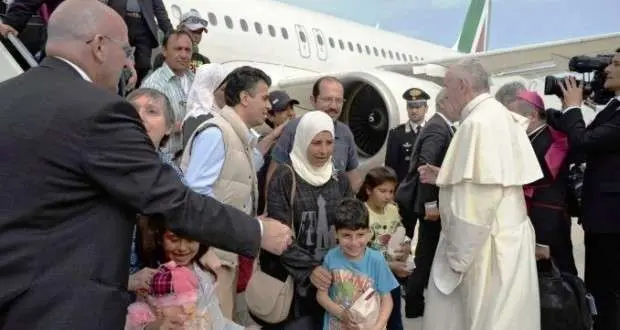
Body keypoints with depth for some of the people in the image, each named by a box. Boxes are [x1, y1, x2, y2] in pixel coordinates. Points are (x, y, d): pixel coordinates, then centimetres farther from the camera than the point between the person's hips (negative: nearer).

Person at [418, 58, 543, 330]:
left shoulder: (479, 123, -20)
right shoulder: (500, 116, 10)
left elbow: (479, 198, -25)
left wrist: (458, 257, -18)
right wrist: (443, 178, 13)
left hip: (487, 246, -9)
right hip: (501, 236, 9)